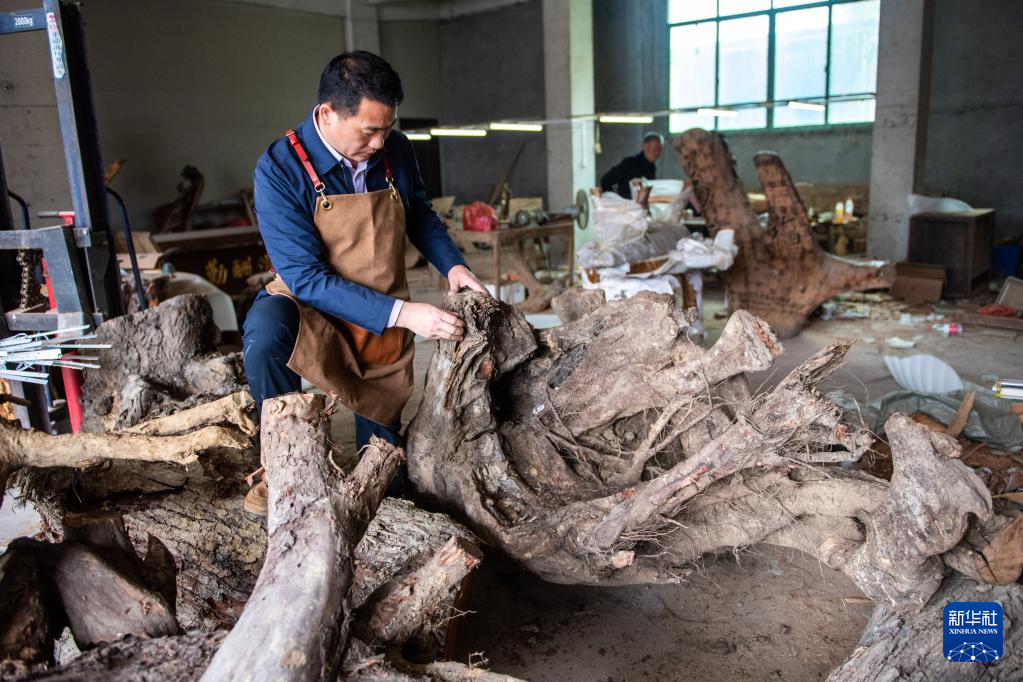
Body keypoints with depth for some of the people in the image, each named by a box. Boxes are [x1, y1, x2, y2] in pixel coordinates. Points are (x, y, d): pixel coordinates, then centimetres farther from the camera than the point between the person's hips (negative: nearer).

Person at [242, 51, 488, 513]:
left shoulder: (396, 152, -8)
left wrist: (452, 265, -7)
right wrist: (402, 313, -33)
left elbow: (420, 216, 12)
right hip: (312, 311, -3)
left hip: (387, 334, 4)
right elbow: (305, 278, -26)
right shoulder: (280, 169, -21)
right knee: (265, 334, -37)